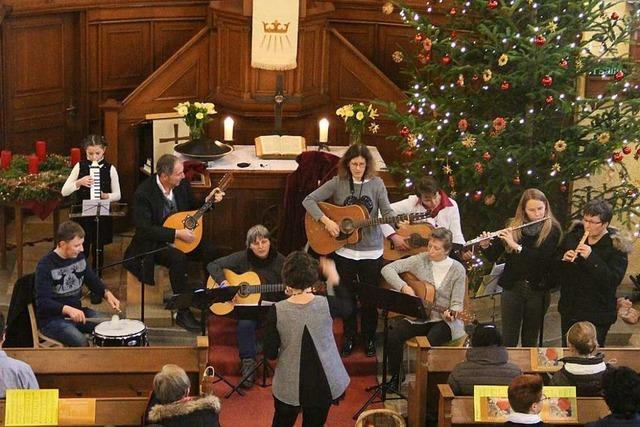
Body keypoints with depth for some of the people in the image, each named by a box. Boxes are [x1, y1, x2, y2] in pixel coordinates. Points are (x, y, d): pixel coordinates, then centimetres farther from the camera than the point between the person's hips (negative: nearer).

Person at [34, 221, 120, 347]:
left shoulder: (79, 257, 2)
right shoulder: (45, 266, -19)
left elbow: (92, 280, 16)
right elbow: (43, 302, -23)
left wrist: (107, 294, -4)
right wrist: (67, 309, -38)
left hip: (77, 312, 7)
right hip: (51, 319, -7)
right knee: (81, 342, -30)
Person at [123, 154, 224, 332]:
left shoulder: (182, 184, -4)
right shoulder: (143, 194, -23)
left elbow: (192, 208, 14)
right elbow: (144, 229, -26)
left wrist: (208, 201, -6)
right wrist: (176, 234, -28)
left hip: (182, 235, 6)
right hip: (154, 243, -6)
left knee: (211, 251, -18)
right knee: (178, 258, -34)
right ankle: (182, 313, -25)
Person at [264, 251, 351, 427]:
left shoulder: (277, 312, -19)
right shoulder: (326, 305, -16)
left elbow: (270, 353, -11)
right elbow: (348, 307, 9)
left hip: (289, 385, -1)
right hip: (324, 384, 1)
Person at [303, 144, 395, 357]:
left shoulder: (376, 184, -3)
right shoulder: (338, 183, -5)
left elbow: (387, 211, -8)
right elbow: (309, 200, -8)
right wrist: (326, 221, -20)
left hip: (371, 251, 0)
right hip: (344, 250, 0)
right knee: (347, 295, 11)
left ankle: (369, 338, 25)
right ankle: (349, 337, 27)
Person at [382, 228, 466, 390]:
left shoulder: (457, 270, -3)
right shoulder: (420, 260, 0)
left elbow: (457, 303, -3)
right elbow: (387, 269, -3)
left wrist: (451, 314, -26)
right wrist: (404, 287, -17)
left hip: (443, 320, -2)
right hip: (417, 317, 3)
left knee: (432, 339, -35)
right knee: (393, 335, -24)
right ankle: (395, 377, 0)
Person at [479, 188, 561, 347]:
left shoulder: (552, 230, -5)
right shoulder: (512, 226, 2)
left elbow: (544, 258, -20)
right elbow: (493, 257, 4)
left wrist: (516, 246, -24)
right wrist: (486, 246, -17)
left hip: (537, 290, -1)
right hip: (512, 288, 1)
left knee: (530, 340, 10)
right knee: (508, 340, 1)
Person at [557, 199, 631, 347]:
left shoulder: (616, 246, -11)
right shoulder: (573, 236, 4)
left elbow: (613, 280, -22)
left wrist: (591, 258, -29)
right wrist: (564, 259, -14)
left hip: (597, 314, -5)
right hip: (569, 309, 5)